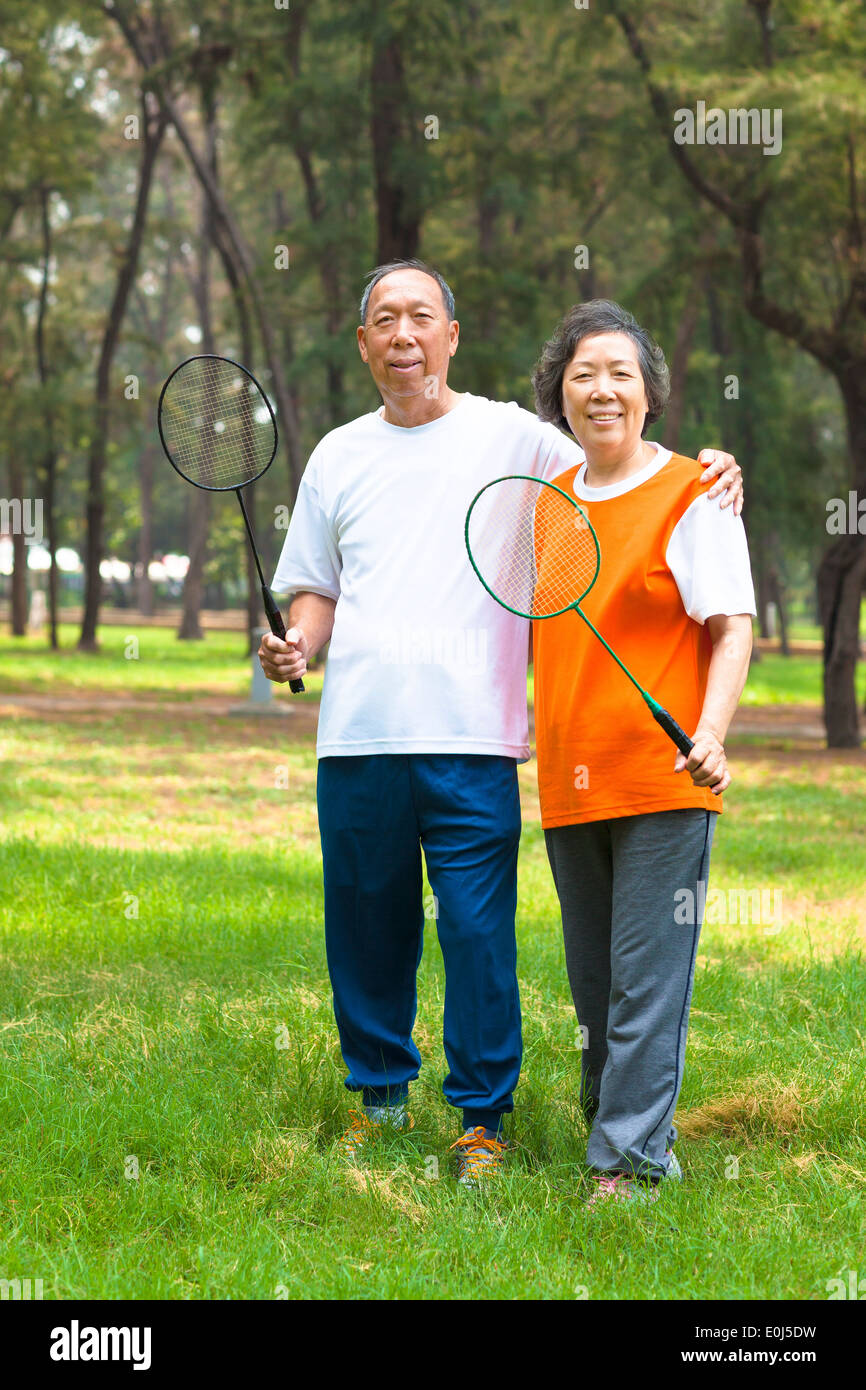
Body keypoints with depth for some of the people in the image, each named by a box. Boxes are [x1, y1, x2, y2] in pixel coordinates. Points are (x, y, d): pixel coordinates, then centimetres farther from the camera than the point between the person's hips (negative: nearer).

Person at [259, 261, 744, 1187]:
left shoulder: (509, 436, 6)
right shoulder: (338, 455, 16)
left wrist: (709, 479, -14)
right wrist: (296, 646, -1)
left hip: (471, 738, -3)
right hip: (356, 733, 3)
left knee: (479, 933, -5)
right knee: (366, 928, 8)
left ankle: (482, 1116, 5)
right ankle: (379, 1092, 24)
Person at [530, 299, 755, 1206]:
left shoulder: (690, 495, -4)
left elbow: (732, 628, -8)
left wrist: (709, 734, -22)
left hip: (664, 782, -6)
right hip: (570, 783, 6)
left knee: (647, 977, -7)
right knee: (594, 985, 11)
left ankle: (630, 1161, -3)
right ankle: (624, 1128, 23)